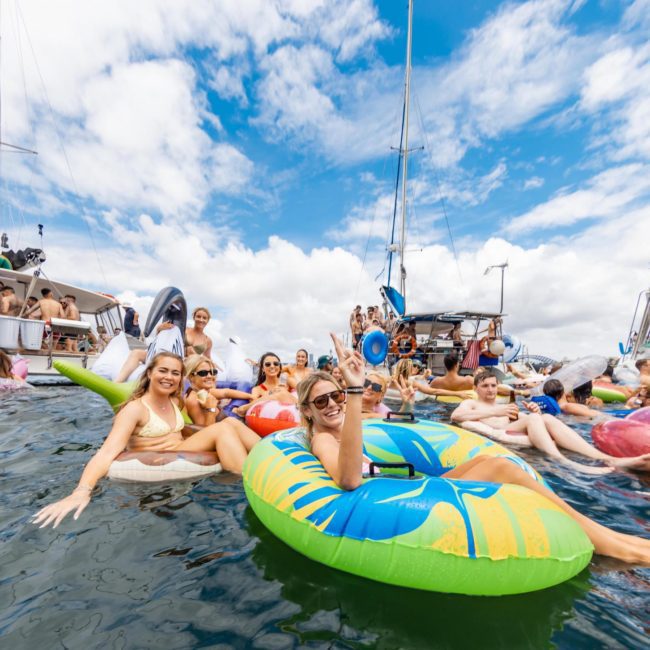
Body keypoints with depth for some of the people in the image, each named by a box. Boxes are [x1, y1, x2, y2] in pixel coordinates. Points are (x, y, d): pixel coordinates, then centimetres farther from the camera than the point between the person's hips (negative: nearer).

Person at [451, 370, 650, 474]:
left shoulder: (505, 406, 35)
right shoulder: (470, 403, 18)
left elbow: (531, 422, 24)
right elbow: (455, 416, -7)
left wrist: (536, 411, -1)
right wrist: (496, 411, -11)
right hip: (493, 439, -5)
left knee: (547, 418, -19)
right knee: (532, 418, -26)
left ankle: (609, 460, -32)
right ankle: (565, 463, -50)